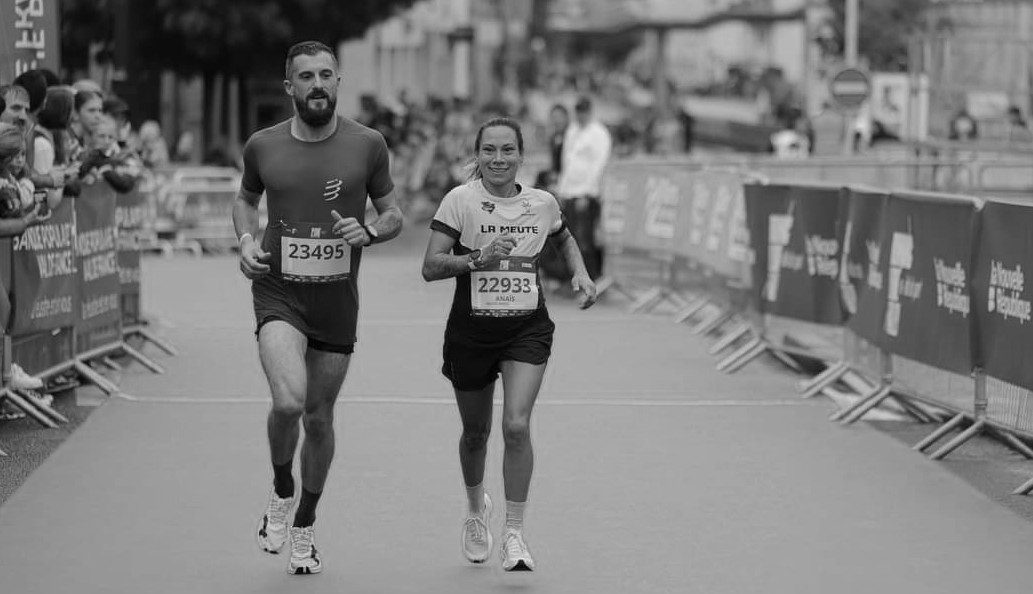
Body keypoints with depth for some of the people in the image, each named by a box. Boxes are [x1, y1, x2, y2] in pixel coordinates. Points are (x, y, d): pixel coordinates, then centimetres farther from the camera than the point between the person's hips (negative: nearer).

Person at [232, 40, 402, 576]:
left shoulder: (367, 144, -2)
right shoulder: (262, 145, -1)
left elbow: (393, 215, 8)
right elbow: (245, 199, 19)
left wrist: (368, 232, -14)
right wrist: (246, 240, -1)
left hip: (337, 297, 1)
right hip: (278, 292, -1)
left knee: (319, 417, 11)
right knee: (288, 400, -24)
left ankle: (304, 530, 31)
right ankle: (280, 493, 6)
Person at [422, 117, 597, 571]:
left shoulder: (542, 204, 1)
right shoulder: (460, 201, -9)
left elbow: (565, 241, 23)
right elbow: (430, 267, -14)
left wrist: (580, 274, 5)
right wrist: (476, 259, -29)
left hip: (527, 329, 1)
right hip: (470, 331, 0)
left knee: (516, 426, -18)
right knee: (476, 432, 14)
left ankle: (514, 533, -8)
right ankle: (476, 507, 45)